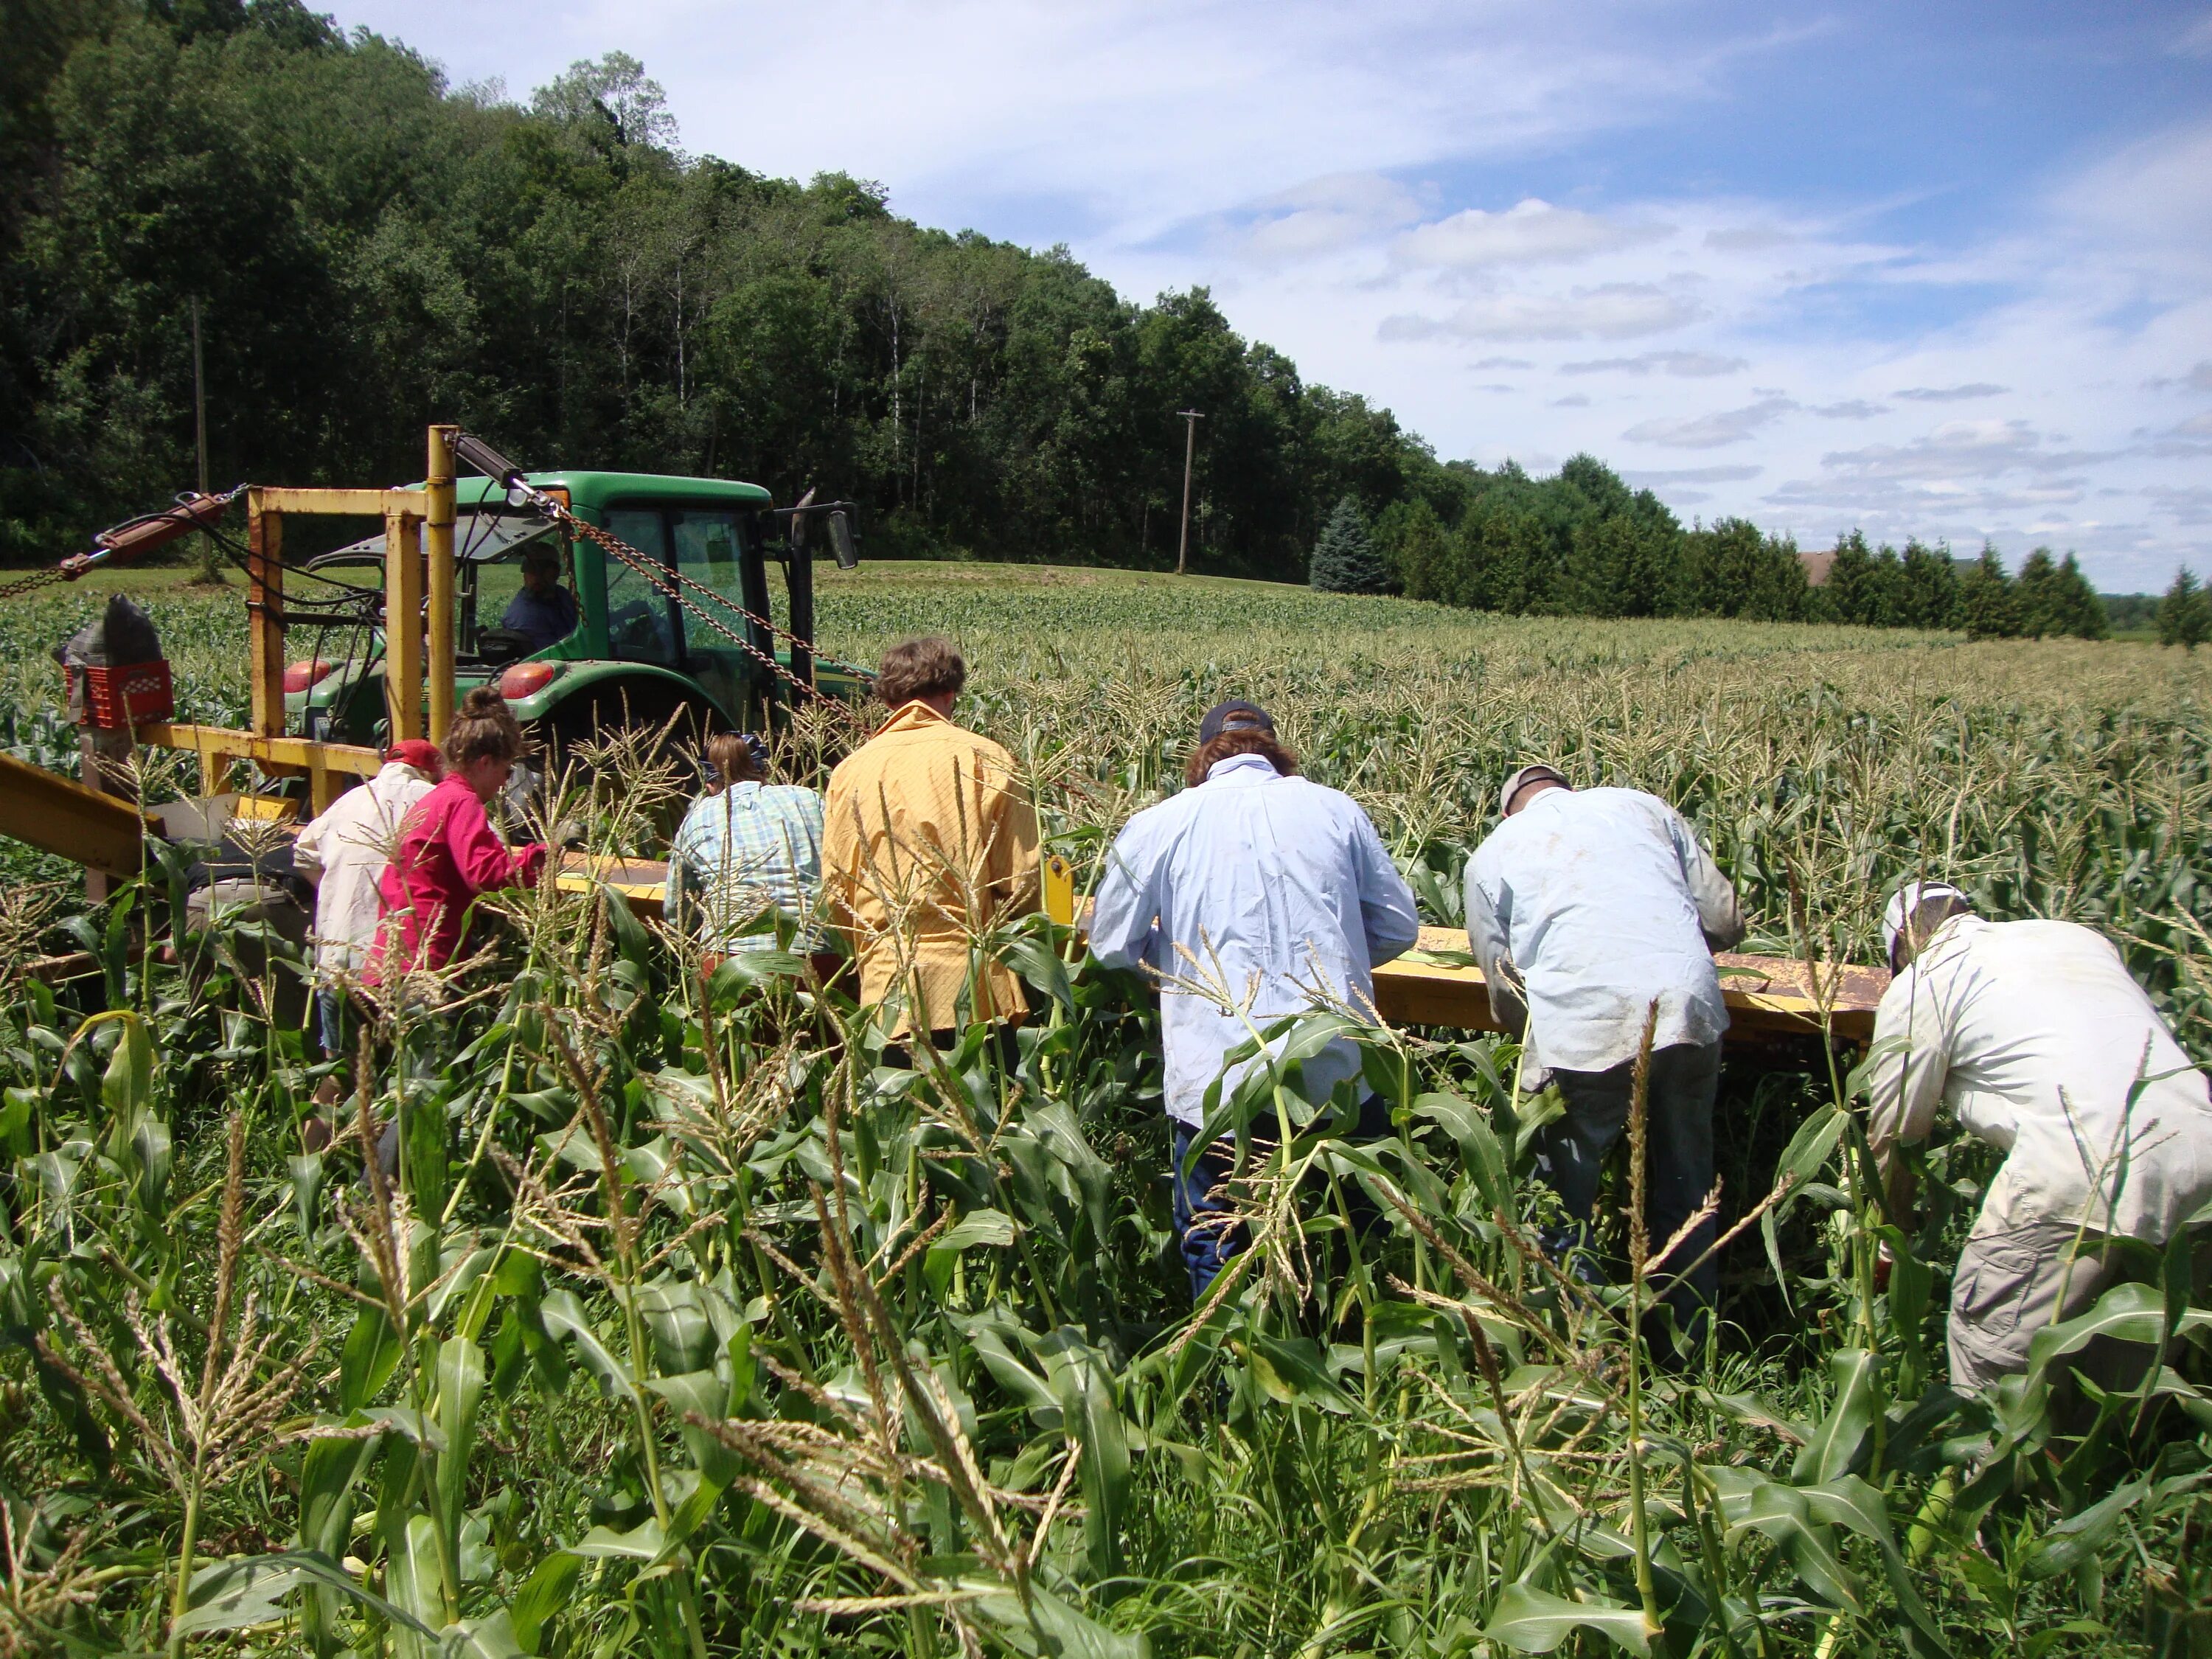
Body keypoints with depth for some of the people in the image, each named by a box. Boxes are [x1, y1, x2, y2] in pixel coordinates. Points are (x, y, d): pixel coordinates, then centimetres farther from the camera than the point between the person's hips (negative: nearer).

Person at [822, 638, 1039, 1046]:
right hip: (974, 981, -2)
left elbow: (835, 887, 7)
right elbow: (1022, 879, -3)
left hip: (887, 981, 2)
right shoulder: (986, 759, -2)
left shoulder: (851, 770, 4)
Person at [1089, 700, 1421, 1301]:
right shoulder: (1337, 810, 5)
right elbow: (1399, 928, 12)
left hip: (1217, 1082, -2)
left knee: (1214, 1251, 15)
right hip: (1337, 1074, 2)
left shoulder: (1157, 827, 0)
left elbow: (1112, 947, 8)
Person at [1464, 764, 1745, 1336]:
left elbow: (1506, 996, 10)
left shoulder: (1490, 855, 14)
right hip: (1690, 1015, 3)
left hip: (1580, 1036, -3)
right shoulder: (1640, 806, 19)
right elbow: (1726, 923, 16)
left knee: (1564, 1212, 15)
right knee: (1685, 1196, 22)